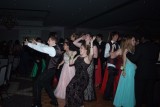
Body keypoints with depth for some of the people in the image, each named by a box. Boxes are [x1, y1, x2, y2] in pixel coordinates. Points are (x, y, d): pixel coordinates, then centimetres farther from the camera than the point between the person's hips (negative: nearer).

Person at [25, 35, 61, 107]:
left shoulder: (52, 49, -24)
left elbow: (41, 49, -26)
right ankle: (54, 101, 32)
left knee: (37, 84, -2)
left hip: (50, 70, -10)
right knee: (47, 84, 24)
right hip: (51, 69, 10)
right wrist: (36, 43, -1)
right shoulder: (55, 47, 7)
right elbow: (44, 46, 14)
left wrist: (28, 44, -17)